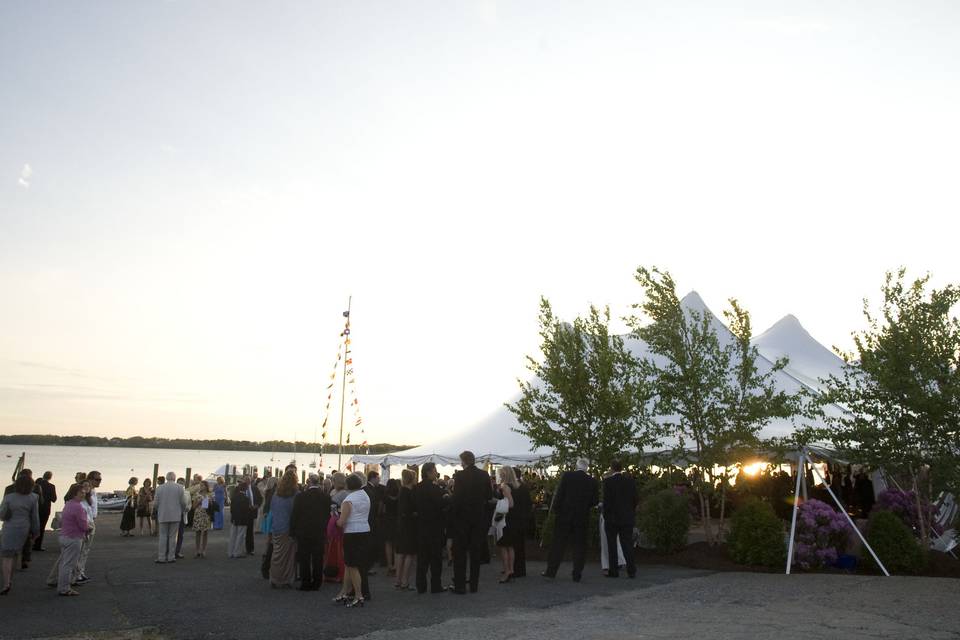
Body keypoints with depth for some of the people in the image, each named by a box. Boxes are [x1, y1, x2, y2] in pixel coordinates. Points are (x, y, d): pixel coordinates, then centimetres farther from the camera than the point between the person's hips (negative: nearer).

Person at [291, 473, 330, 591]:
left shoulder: (300, 496, -12)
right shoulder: (325, 497, -6)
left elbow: (294, 515, -7)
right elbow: (328, 515, 0)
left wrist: (293, 531, 3)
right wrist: (324, 529, 11)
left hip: (303, 533, -2)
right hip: (320, 533, 2)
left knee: (304, 560, 9)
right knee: (318, 559, 11)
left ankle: (305, 583, 14)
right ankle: (316, 583, 17)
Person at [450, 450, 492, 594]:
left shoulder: (459, 475, -14)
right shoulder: (484, 475, -1)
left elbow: (456, 497, -17)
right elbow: (489, 495, 4)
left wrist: (454, 512, -5)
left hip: (462, 517, -4)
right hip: (479, 517, 4)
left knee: (460, 552, 5)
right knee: (476, 552, 11)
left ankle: (460, 586, 5)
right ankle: (474, 585, 15)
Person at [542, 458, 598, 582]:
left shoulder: (567, 475, -7)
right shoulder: (592, 481, -4)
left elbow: (559, 494, -9)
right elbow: (595, 501, 1)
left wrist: (555, 509, 0)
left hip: (564, 515, -1)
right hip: (582, 517, 1)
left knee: (558, 543, 7)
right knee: (579, 545, 9)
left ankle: (551, 571, 10)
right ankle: (577, 574, 9)